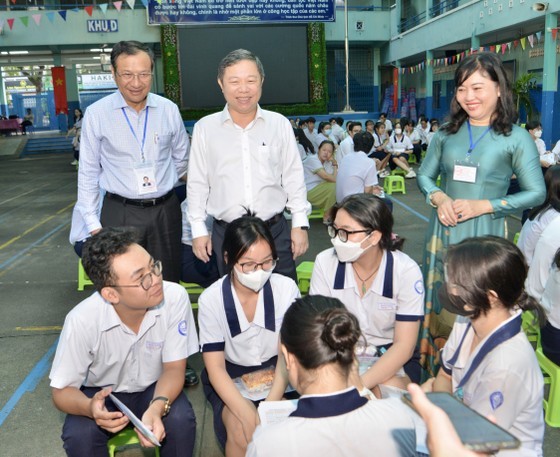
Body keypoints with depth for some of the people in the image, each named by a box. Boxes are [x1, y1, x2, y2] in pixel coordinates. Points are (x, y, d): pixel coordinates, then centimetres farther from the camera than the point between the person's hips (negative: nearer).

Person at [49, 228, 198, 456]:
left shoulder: (175, 298, -28)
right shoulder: (82, 320, -29)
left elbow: (174, 368, -18)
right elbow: (62, 391, -16)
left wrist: (157, 407, -39)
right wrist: (90, 408, -39)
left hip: (154, 389, 1)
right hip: (102, 394, 0)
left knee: (181, 421, -28)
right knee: (79, 435, -29)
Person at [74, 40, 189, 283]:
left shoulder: (169, 110, 0)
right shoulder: (96, 114, -5)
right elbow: (88, 173, 1)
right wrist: (93, 224, 0)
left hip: (166, 210, 2)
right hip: (119, 213, -2)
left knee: (169, 283, 11)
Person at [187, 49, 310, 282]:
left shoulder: (280, 124, 1)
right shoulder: (204, 128, 1)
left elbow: (294, 177, 5)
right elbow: (197, 183, 5)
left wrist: (300, 225, 2)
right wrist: (199, 230, 4)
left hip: (276, 230, 0)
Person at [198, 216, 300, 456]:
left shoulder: (286, 288, -13)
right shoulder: (211, 299, -16)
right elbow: (215, 367, -15)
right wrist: (248, 414, -30)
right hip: (230, 376, -1)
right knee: (242, 431, -28)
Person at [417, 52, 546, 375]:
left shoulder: (516, 138, -5)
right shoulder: (446, 133, 6)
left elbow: (536, 193, -5)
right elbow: (425, 175, 14)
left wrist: (483, 206, -15)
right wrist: (438, 197, -9)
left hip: (485, 235, -3)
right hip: (444, 233, 4)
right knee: (441, 308, 12)